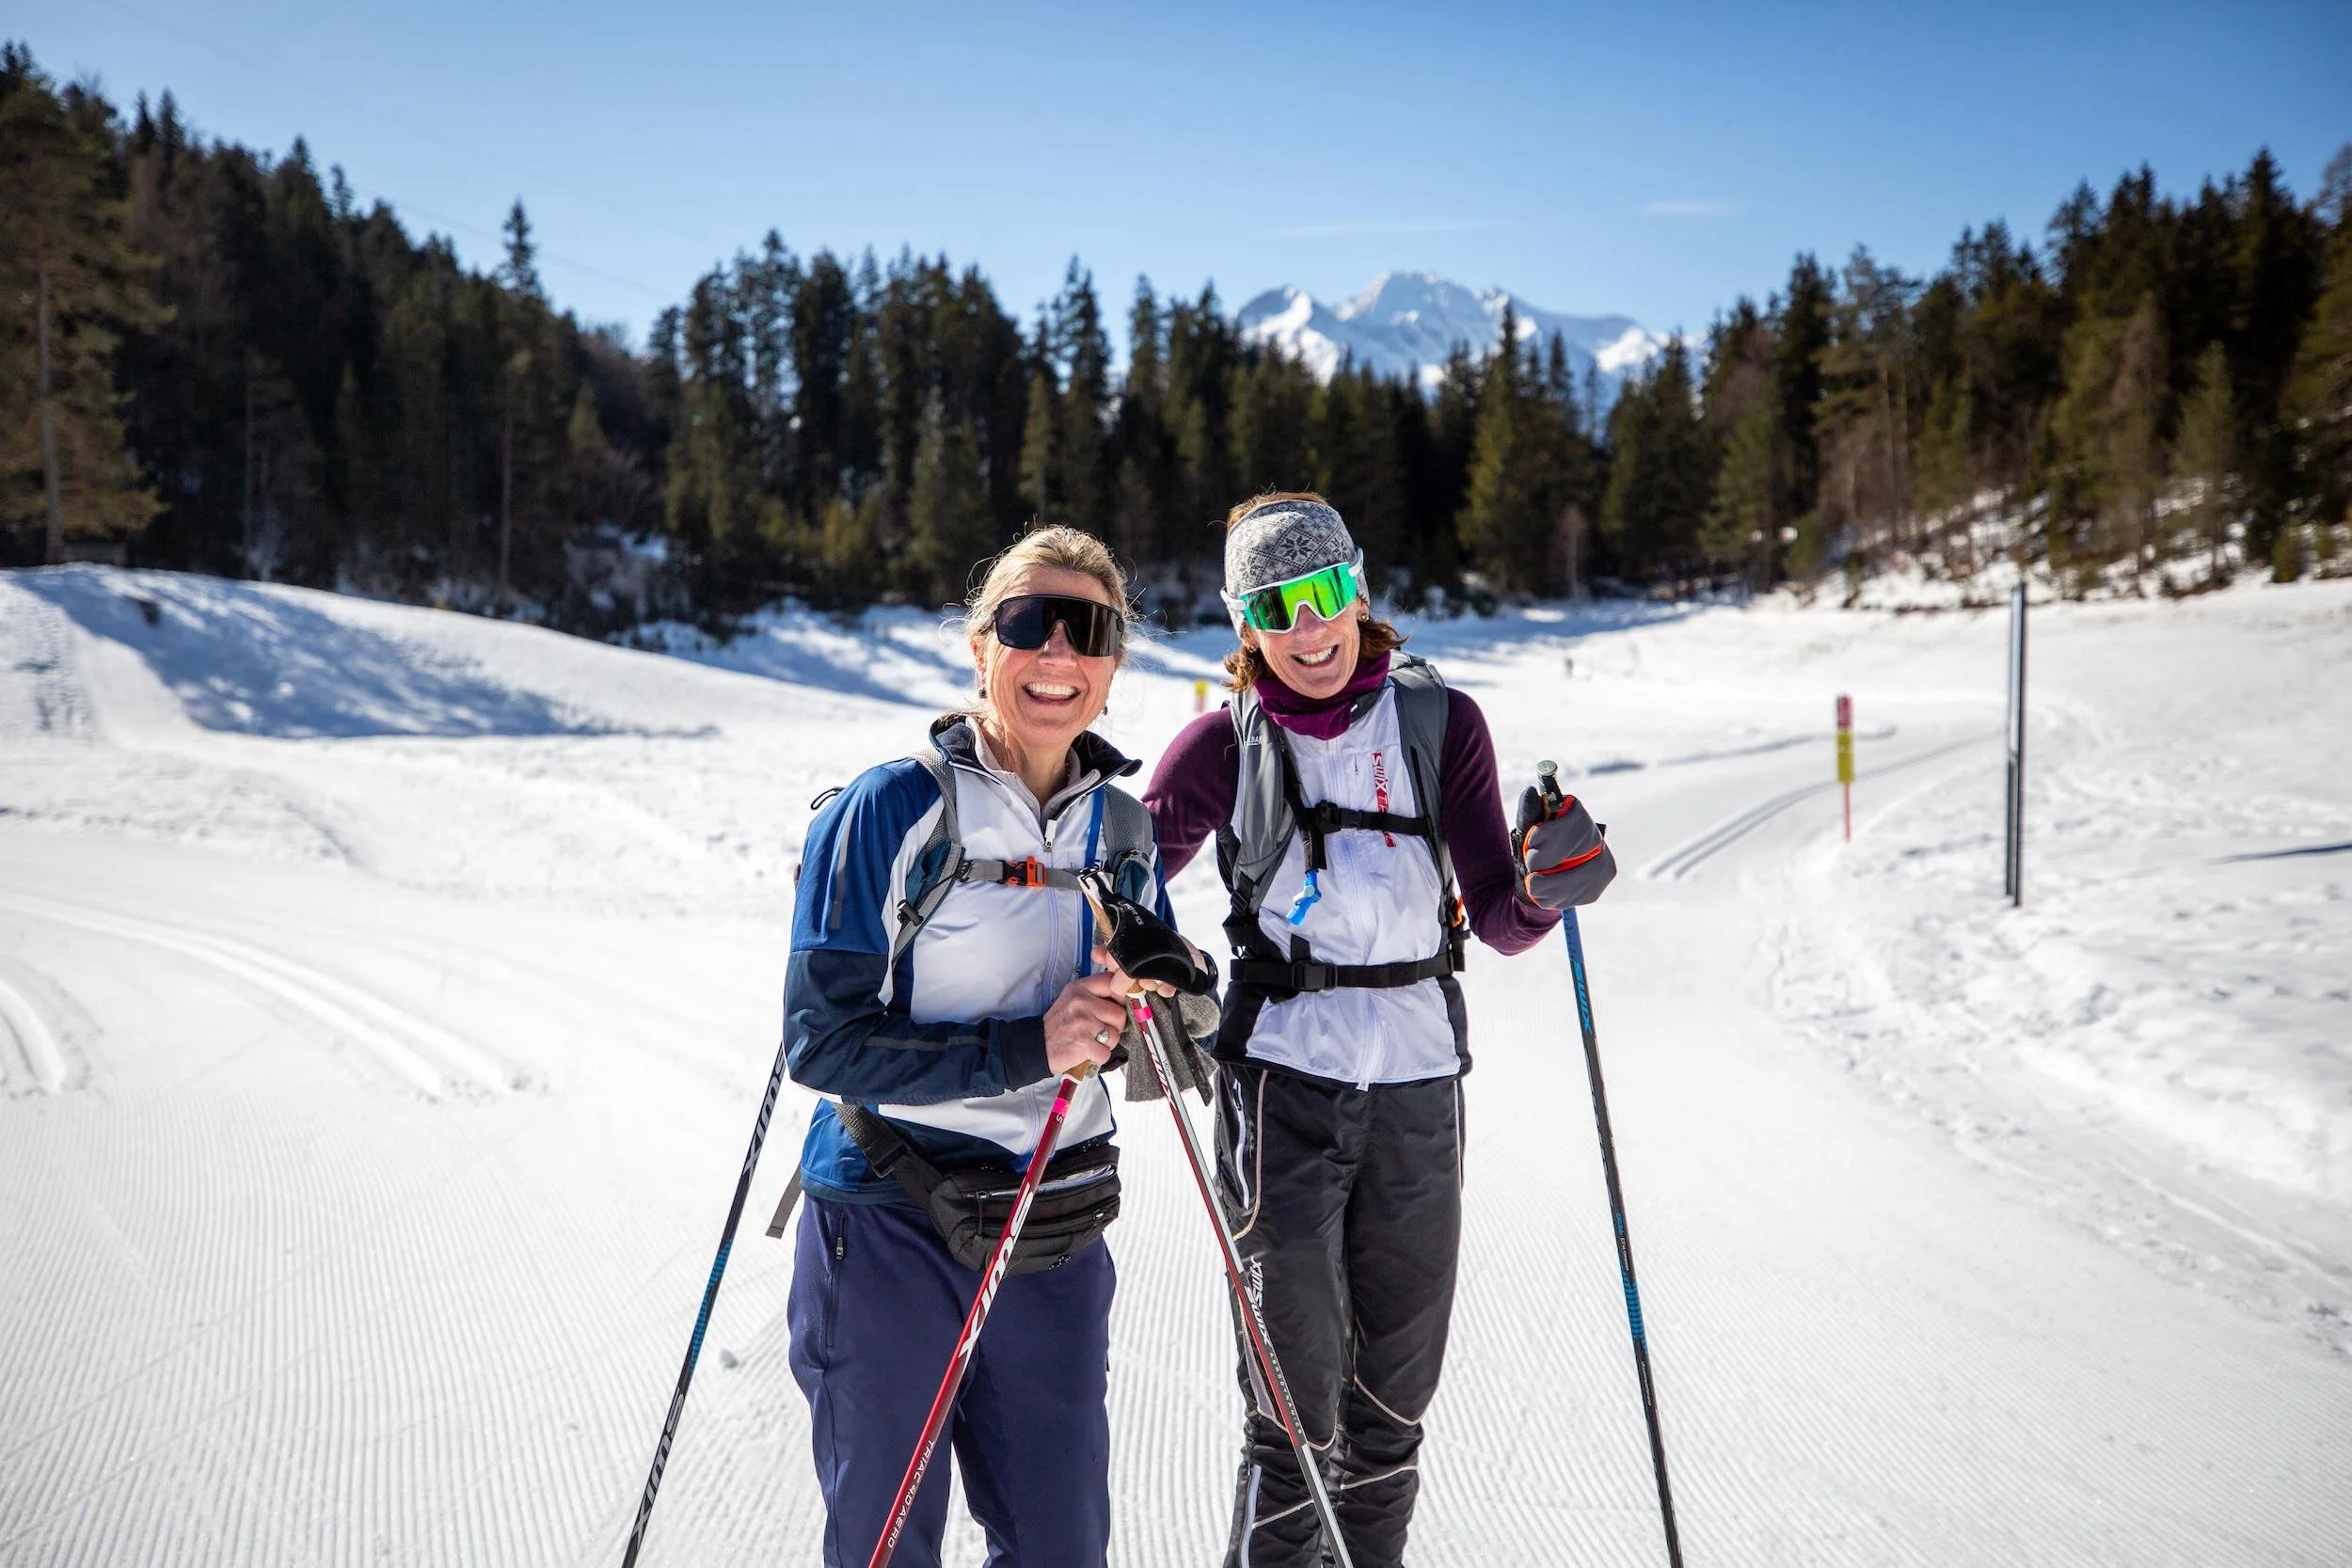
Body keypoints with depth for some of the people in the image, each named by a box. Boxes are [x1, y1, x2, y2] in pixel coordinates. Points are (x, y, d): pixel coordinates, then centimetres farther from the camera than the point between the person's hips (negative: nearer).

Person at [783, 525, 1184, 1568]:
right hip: (889, 1228, -4)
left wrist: (1163, 996, -10)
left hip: (1056, 1243, 5)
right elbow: (822, 1040, -16)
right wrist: (1022, 1051, -24)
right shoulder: (889, 812, -12)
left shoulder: (1122, 827, 5)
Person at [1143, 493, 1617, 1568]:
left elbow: (1498, 922, -1)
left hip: (1417, 1078, 2)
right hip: (1282, 1075, -2)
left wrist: (1545, 887, -22)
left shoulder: (1441, 723, 3)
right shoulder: (1226, 744, 1)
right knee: (1297, 1386, -2)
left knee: (1397, 1382, 14)